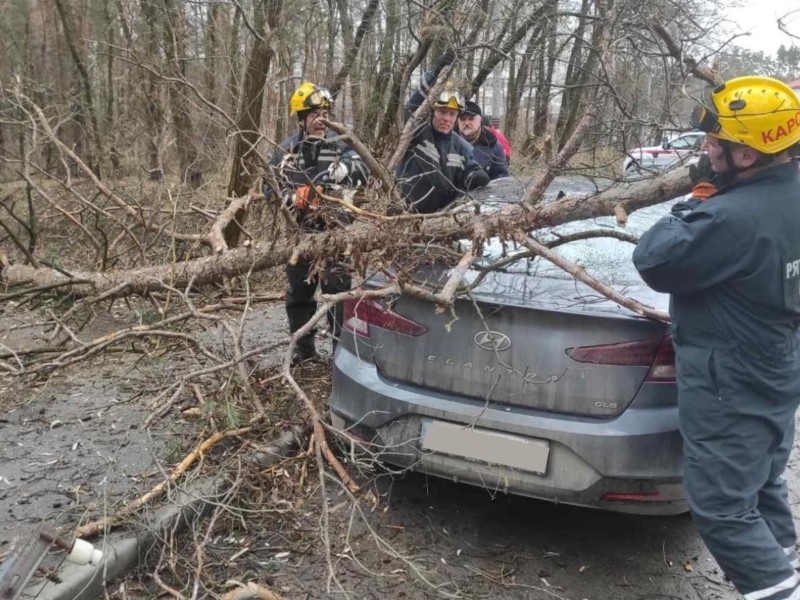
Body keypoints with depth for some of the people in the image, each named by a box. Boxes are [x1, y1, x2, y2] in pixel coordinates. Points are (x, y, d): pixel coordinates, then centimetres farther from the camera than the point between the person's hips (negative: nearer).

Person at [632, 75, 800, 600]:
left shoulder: (735, 218, -31)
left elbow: (655, 261, -21)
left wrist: (694, 205, -9)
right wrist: (712, 200, 0)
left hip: (731, 385, -10)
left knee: (722, 507, 2)